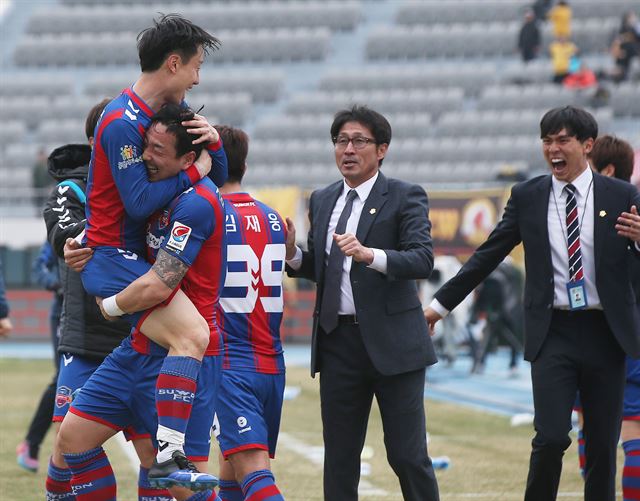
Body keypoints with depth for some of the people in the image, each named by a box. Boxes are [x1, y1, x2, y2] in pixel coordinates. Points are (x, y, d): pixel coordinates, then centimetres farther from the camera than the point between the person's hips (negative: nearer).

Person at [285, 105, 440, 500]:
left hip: (391, 340, -5)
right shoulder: (322, 201, 14)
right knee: (339, 457, 8)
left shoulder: (405, 197, -4)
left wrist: (369, 254, -32)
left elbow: (423, 260, -17)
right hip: (338, 341, 5)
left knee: (408, 455, -2)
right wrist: (292, 253, -2)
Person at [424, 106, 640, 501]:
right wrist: (441, 304, 10)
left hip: (606, 333, 0)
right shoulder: (527, 197, 5)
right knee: (551, 438, -12)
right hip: (553, 333, 0)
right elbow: (488, 256, 10)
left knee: (604, 444, 5)